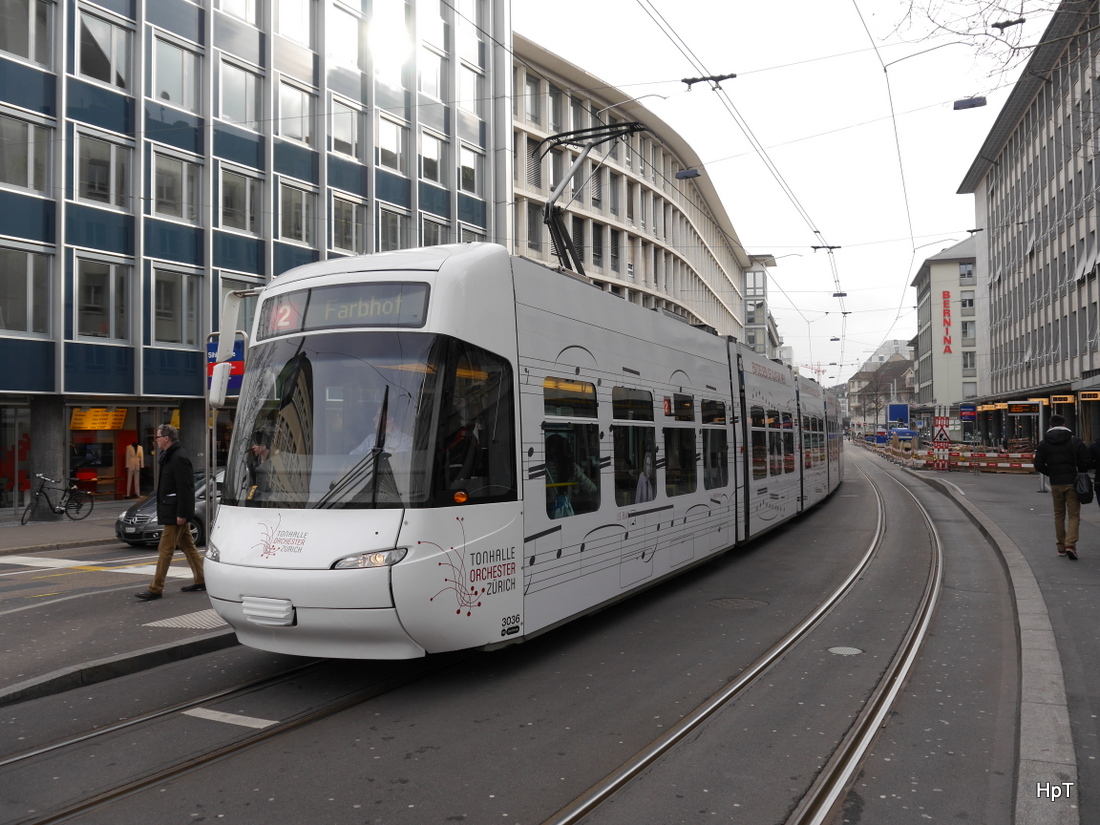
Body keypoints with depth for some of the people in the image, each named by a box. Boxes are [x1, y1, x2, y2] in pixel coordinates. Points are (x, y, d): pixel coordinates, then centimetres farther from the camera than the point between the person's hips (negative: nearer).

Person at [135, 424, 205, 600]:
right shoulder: (170, 456, 16)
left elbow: (184, 487, -22)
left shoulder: (179, 458, -17)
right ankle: (200, 581, 20)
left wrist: (181, 513, -23)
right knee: (187, 546, 14)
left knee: (165, 549, -6)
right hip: (176, 511, 11)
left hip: (174, 512, -11)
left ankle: (156, 589, -2)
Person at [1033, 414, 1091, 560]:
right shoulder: (1075, 441, -4)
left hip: (1055, 484, 2)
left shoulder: (1044, 443, 1)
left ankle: (1061, 547, 14)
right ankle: (1070, 544, -15)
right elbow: (1087, 462, -7)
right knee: (1074, 515, 2)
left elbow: (1039, 465, -3)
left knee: (1059, 515, 13)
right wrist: (1078, 471, 12)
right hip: (1072, 482, -2)